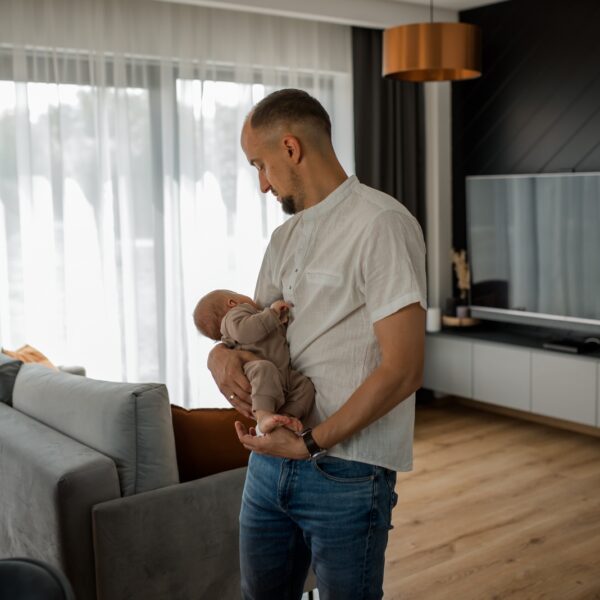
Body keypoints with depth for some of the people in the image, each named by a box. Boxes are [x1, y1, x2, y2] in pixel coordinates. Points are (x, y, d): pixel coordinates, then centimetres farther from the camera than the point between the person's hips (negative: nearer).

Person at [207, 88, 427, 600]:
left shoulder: (381, 223, -13)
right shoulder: (287, 236, 14)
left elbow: (402, 371, -19)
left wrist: (310, 443, -17)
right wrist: (222, 352, -4)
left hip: (347, 473, -7)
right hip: (272, 454, 8)